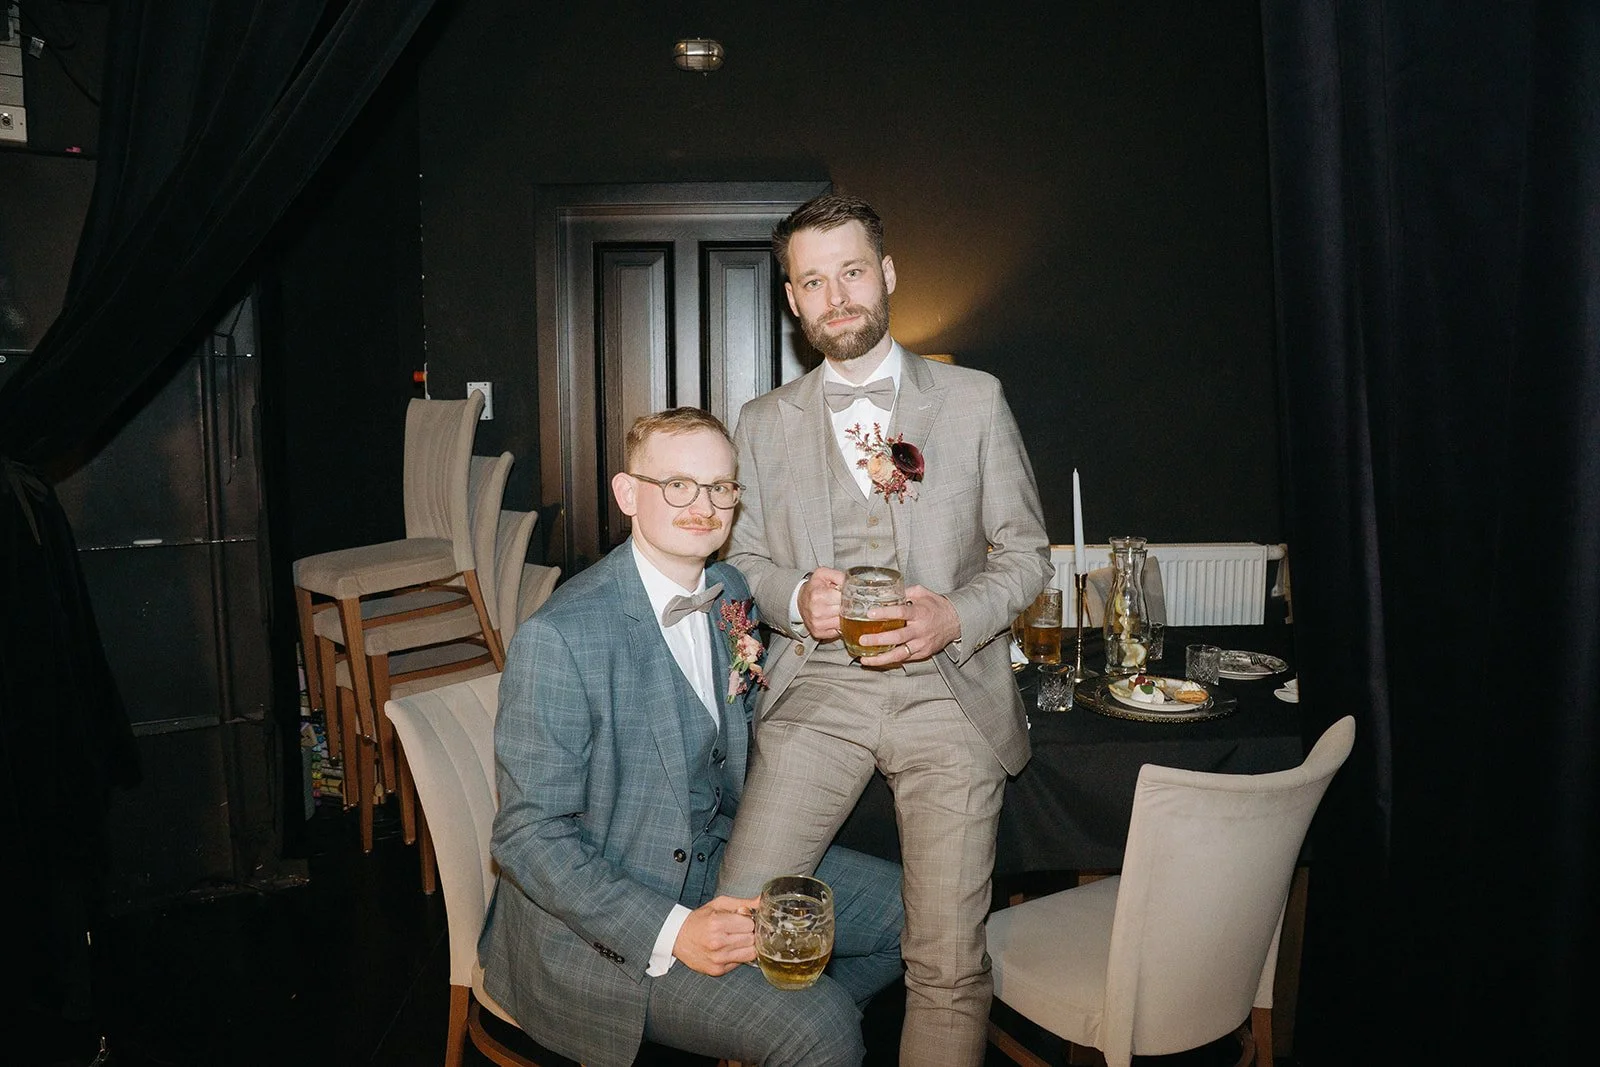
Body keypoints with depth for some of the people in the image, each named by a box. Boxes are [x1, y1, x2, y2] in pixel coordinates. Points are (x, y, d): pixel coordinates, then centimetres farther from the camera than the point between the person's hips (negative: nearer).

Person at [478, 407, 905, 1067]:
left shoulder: (731, 594, 1)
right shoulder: (558, 639, -23)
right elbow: (528, 837, -20)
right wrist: (671, 933, -27)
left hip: (715, 858, 8)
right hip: (597, 923, -8)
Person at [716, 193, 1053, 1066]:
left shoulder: (973, 401, 8)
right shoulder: (764, 423, 13)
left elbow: (1026, 554, 9)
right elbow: (744, 560, 15)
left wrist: (956, 616, -11)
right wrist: (793, 597, -8)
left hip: (946, 690, -1)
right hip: (816, 689, 2)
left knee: (948, 966, -3)